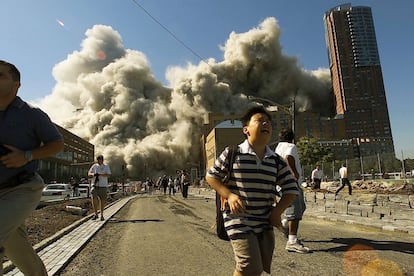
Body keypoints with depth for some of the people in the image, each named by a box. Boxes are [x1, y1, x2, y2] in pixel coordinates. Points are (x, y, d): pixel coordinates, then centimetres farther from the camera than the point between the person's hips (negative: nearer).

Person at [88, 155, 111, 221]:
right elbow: (89, 174, 10)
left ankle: (102, 215, 17)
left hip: (103, 186, -1)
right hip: (95, 185, 1)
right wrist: (93, 174, -14)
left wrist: (100, 174, -23)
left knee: (102, 200, 4)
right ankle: (95, 214, -3)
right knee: (94, 198, -15)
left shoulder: (106, 166, 3)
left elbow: (108, 175, -10)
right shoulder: (94, 166, 8)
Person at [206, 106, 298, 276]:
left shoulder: (277, 161, 3)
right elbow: (211, 176, -2)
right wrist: (229, 195, -16)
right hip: (239, 221, -5)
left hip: (265, 224, 5)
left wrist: (277, 211, -2)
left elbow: (291, 189, 11)